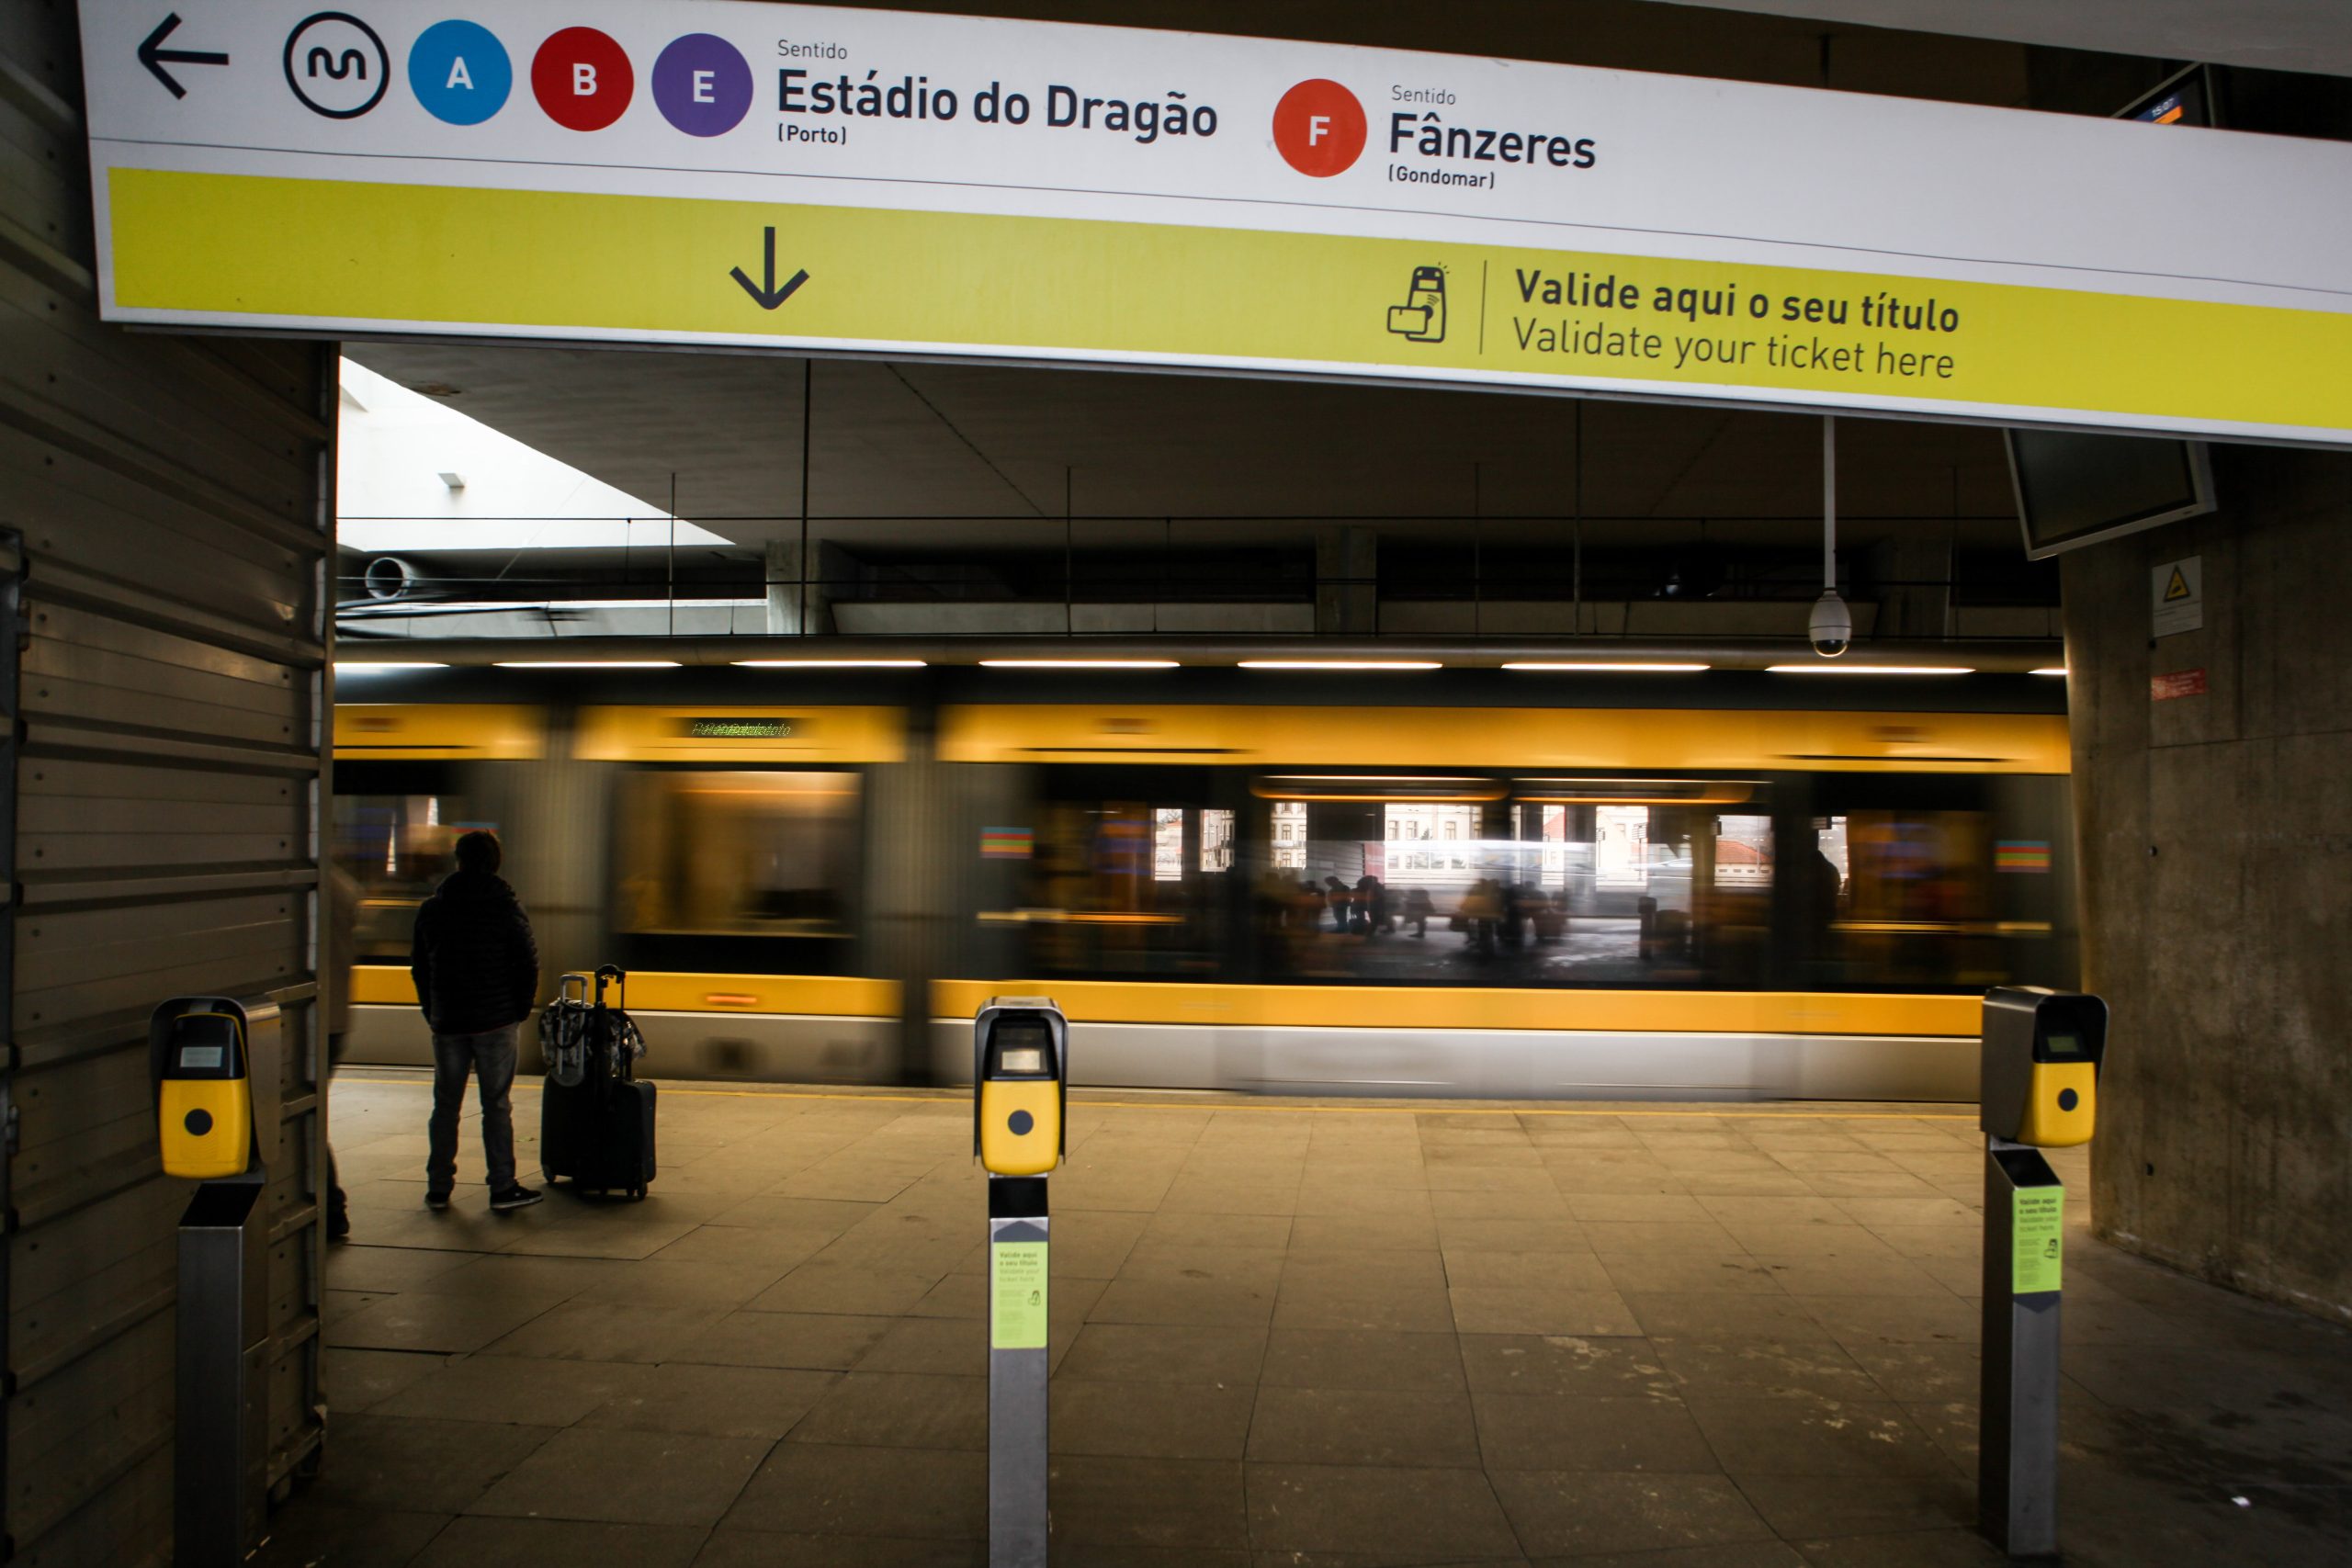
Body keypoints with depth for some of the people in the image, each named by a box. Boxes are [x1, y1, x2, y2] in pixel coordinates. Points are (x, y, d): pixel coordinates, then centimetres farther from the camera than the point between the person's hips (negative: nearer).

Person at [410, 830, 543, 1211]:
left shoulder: (431, 908, 5)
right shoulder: (505, 904, -6)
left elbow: (419, 966, 10)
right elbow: (527, 961, -7)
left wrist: (432, 1011, 17)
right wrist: (521, 1007, 4)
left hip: (447, 1022, 3)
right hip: (496, 1021, -3)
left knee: (445, 1105, 12)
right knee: (496, 1105, 1)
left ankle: (438, 1187, 16)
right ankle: (502, 1187, 2)